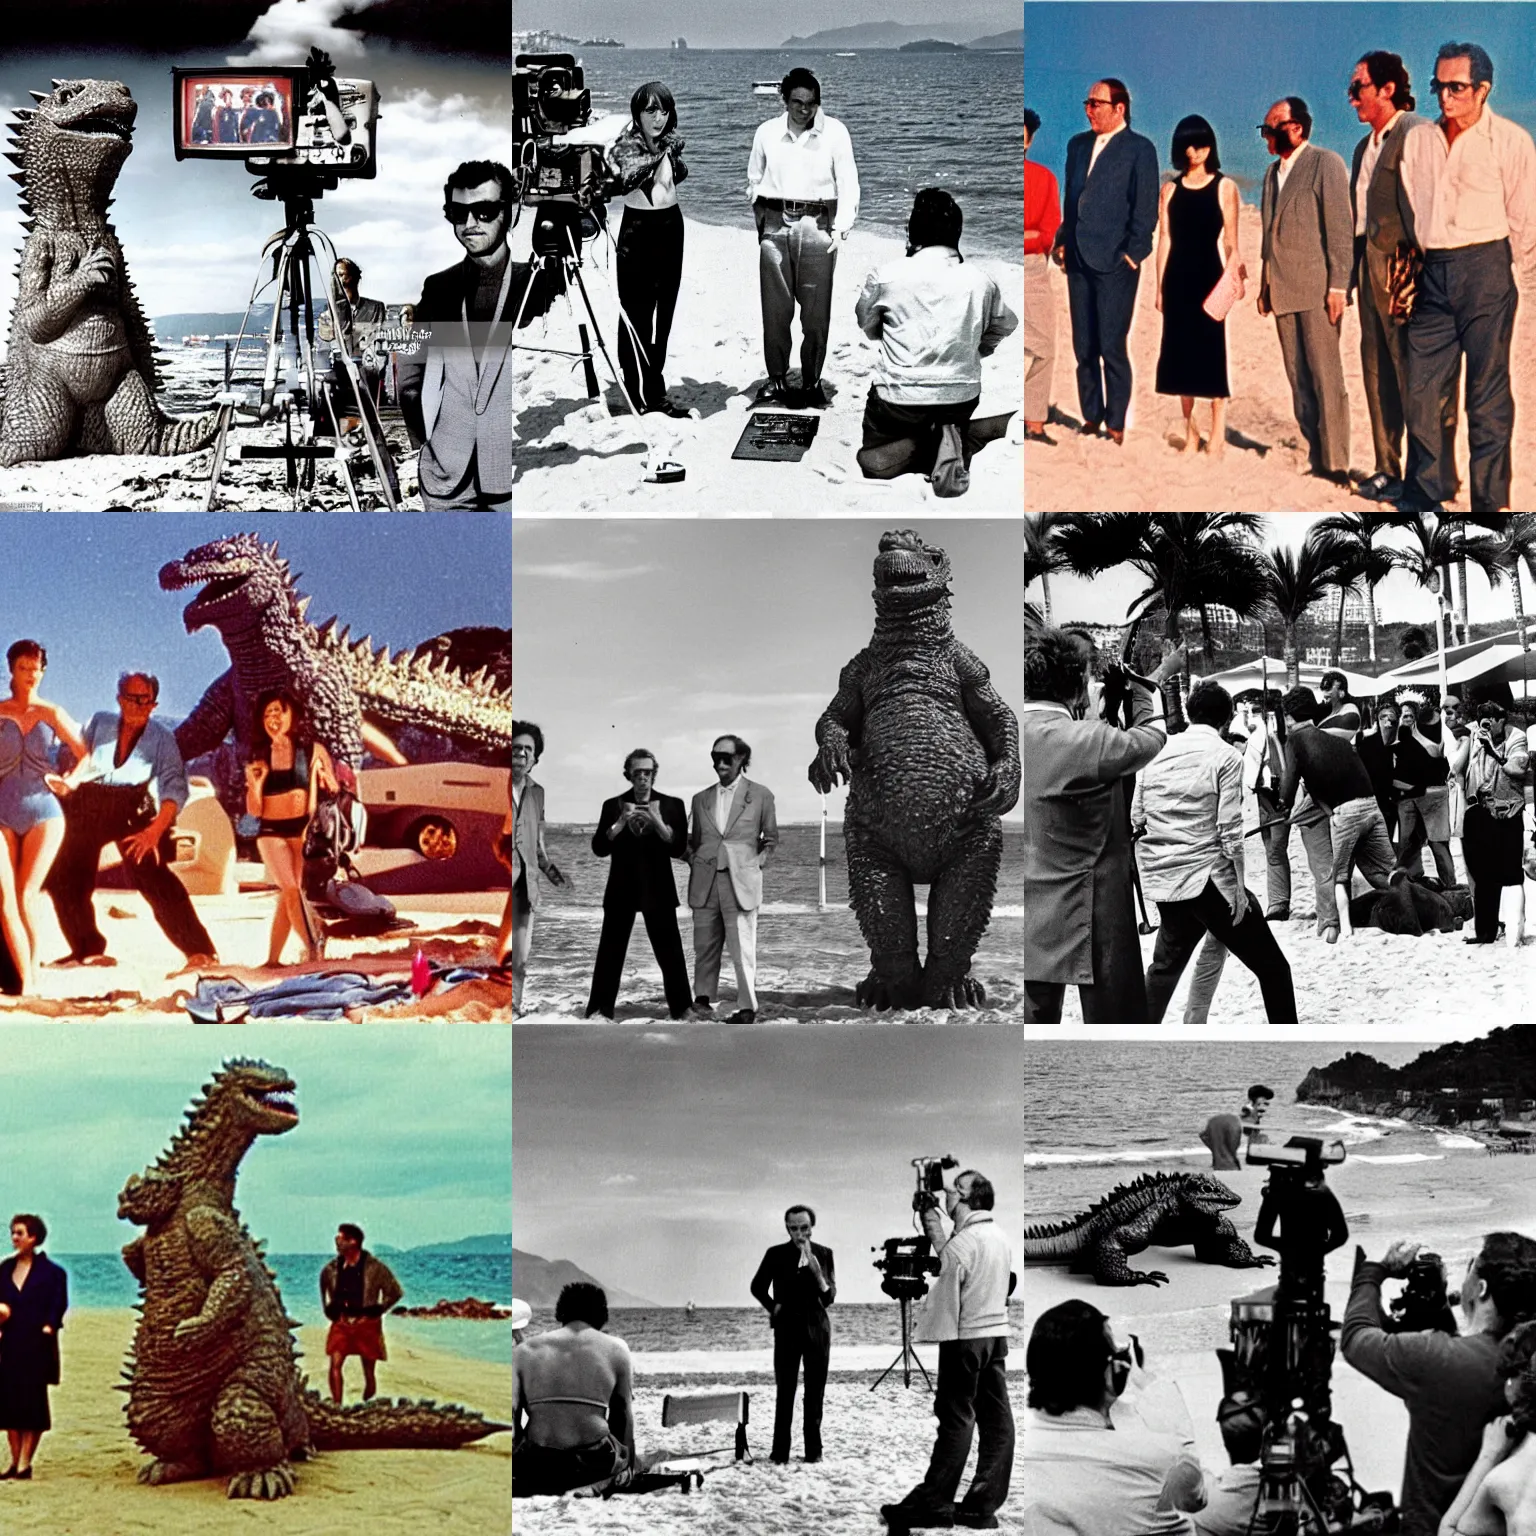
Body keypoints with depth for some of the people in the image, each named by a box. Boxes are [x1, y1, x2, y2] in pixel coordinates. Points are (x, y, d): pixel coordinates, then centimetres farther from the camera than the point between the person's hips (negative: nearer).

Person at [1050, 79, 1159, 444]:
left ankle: (1116, 425, 3)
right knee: (1084, 347, 9)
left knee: (1112, 347, -5)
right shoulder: (1078, 144, 16)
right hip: (1078, 260, 6)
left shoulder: (1139, 149, -3)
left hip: (1114, 263, -6)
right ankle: (1091, 418, 18)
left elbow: (1146, 209, -6)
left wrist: (1132, 253, -10)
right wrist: (1062, 241, 11)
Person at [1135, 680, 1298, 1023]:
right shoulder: (1225, 756, -7)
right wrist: (1238, 887, -7)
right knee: (1272, 967, 3)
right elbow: (1229, 829, -12)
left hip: (1161, 879, 6)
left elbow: (1136, 818, 9)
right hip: (1205, 877, -6)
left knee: (1167, 962, 25)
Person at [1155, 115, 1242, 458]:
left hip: (1210, 276, -3)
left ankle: (1217, 434, 3)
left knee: (1213, 351, -3)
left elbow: (1231, 241, 0)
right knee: (1180, 349, 6)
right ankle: (1189, 430, 17)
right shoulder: (1170, 190, 8)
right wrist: (1160, 287, 5)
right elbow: (1164, 240, 8)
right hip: (1178, 278, 3)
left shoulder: (1224, 187, 1)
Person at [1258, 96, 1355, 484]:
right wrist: (1265, 286, 16)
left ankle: (1335, 465, -7)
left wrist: (1337, 286, -15)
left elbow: (1340, 227, -9)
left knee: (1325, 378, -8)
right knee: (1298, 379, 7)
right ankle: (1313, 457, 11)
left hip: (1317, 289, -7)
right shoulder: (1273, 172, 18)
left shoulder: (1326, 164, -4)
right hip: (1284, 291, 7)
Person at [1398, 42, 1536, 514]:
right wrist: (1414, 261, 11)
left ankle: (1491, 501, 2)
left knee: (1487, 392, -2)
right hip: (1431, 274, 5)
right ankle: (1428, 492, 13)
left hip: (1484, 268, -4)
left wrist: (1497, 270, 7)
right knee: (1422, 388, 3)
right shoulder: (1418, 140, 9)